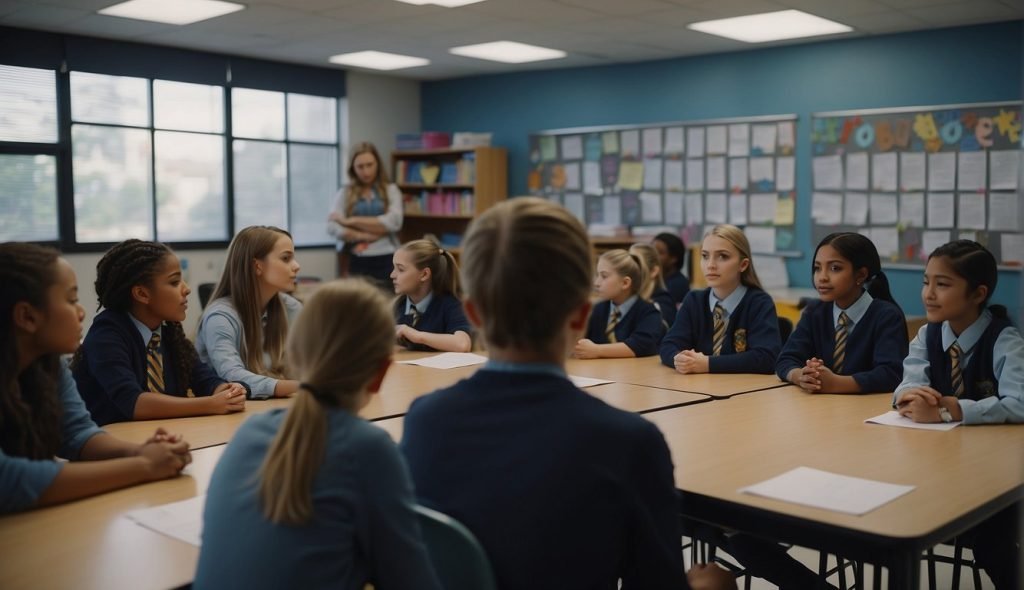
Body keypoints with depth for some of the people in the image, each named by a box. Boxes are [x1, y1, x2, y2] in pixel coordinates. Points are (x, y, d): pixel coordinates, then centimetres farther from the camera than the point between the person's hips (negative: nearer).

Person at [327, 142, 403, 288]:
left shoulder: (390, 190, 7)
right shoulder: (345, 193, 9)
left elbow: (393, 222, -9)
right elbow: (333, 228, -3)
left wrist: (351, 221, -8)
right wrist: (366, 236, -14)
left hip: (385, 261, 0)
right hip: (356, 262, 0)